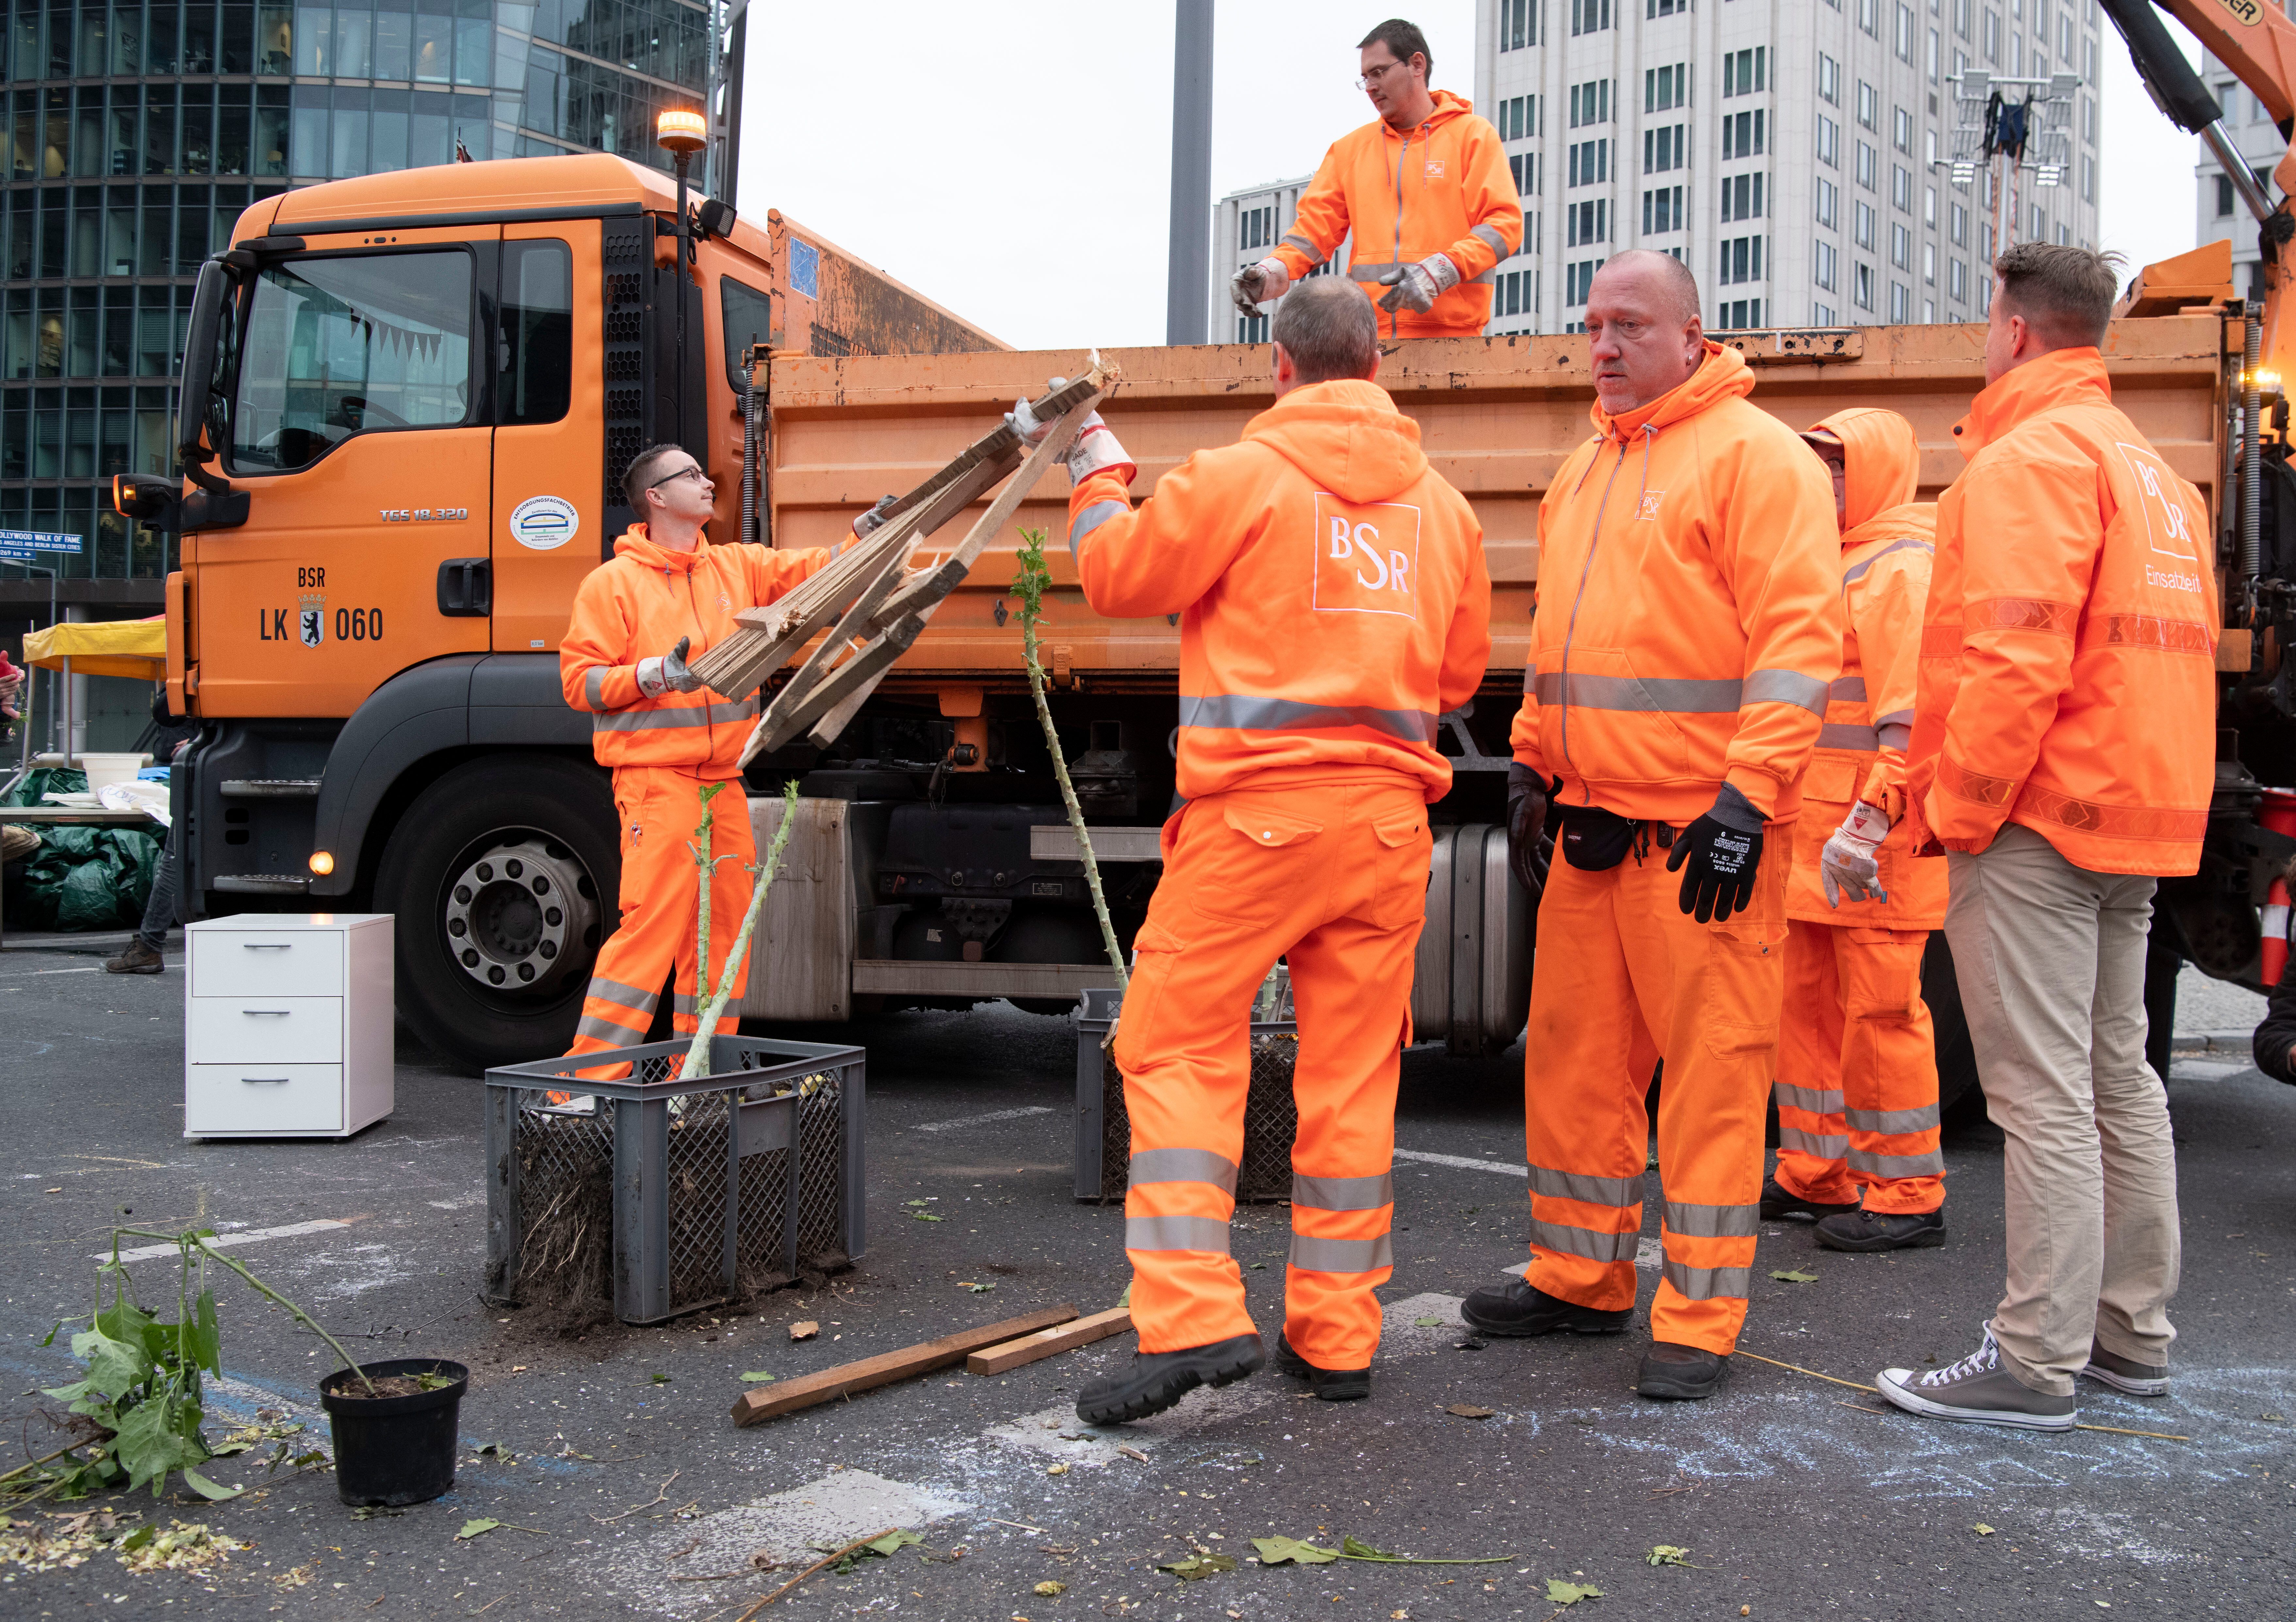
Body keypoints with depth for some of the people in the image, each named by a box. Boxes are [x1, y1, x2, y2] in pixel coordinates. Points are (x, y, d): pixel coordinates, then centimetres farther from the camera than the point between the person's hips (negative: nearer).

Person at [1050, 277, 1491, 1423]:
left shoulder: (1242, 476, -4)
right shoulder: (1442, 503, 13)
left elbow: (1121, 577, 6)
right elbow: (1460, 671, 18)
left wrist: (1099, 484, 23)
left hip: (1257, 806, -5)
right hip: (1389, 818, 5)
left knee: (1179, 1045, 3)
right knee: (1352, 1072, 10)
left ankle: (1192, 1317, -5)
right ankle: (1336, 1337, 17)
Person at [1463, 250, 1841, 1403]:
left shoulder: (1753, 455, -6)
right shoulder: (1584, 468, 19)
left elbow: (1798, 640, -14)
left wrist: (1748, 796, -20)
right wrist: (1533, 763, 18)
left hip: (1705, 828, -8)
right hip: (1593, 821, 8)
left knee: (1711, 1065, -2)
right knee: (1575, 1051, 13)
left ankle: (1698, 1318, 8)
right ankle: (1580, 1278, 26)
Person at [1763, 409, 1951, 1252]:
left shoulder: (1905, 571, -10)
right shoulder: (1833, 566, 22)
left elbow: (1915, 715, -20)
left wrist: (1874, 818, -27)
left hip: (1875, 842, -10)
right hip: (1816, 837, 10)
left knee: (1880, 1011, -4)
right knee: (1811, 1005, 13)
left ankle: (1906, 1196, 6)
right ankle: (1819, 1173, 23)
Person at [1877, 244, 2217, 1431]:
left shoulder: (2029, 457, -11)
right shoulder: (2150, 467, 20)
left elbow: (2016, 660, -22)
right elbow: (2168, 654, 21)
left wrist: (1955, 811, -15)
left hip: (2038, 818, -10)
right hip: (2138, 820, 10)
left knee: (2043, 1097, -7)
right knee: (2119, 1078, 15)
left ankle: (2035, 1363, -2)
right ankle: (2133, 1334, 24)